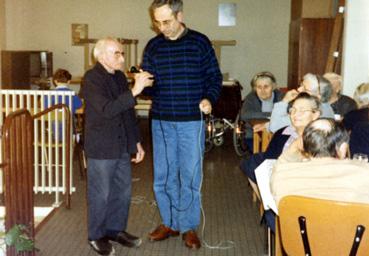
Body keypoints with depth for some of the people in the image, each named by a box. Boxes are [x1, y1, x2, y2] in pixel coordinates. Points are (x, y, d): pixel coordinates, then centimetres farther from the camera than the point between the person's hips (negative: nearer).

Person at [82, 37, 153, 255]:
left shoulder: (120, 77, 9)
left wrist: (137, 142, 16)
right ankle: (97, 235, 22)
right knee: (101, 194, 5)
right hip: (101, 148, -7)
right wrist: (134, 91, -34)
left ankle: (116, 229, 32)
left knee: (123, 191, 15)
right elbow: (106, 109, -29)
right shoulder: (92, 78, -15)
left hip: (122, 147, 7)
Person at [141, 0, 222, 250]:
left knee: (190, 176, 4)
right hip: (161, 121, 3)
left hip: (192, 121, -3)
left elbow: (214, 77, 2)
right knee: (164, 175, 10)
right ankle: (170, 222, 26)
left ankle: (189, 227, 19)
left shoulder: (200, 42, -3)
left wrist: (209, 98, -16)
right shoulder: (153, 46, 4)